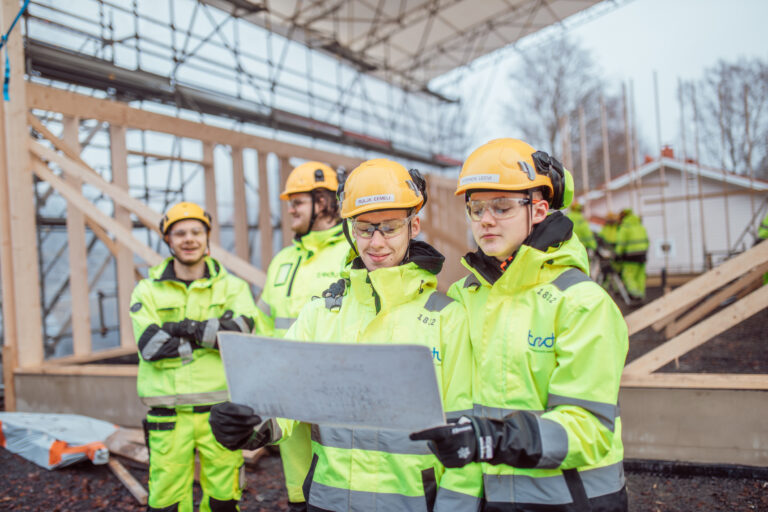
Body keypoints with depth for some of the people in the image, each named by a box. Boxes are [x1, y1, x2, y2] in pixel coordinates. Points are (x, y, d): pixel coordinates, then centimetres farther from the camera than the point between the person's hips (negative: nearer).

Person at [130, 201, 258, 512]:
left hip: (219, 412, 0)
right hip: (168, 415, 0)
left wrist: (182, 327, -13)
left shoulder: (232, 287, 6)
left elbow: (239, 331, -13)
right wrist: (213, 335, -11)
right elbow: (150, 345, -10)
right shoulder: (147, 291, 6)